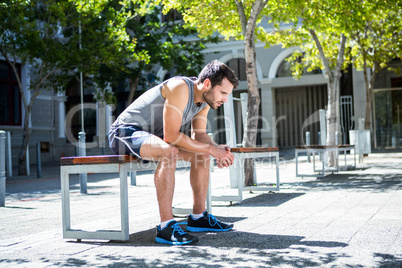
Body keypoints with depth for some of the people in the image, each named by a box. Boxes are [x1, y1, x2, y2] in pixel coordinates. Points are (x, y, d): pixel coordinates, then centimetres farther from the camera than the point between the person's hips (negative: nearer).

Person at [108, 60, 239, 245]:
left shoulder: (205, 98, 2)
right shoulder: (181, 88, -27)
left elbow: (199, 135, 7)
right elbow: (171, 136, -30)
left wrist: (217, 149, -15)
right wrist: (211, 149, -26)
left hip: (150, 135, 10)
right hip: (125, 131, -9)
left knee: (201, 154, 5)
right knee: (169, 152, -36)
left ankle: (198, 218, 12)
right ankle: (166, 227, -33)